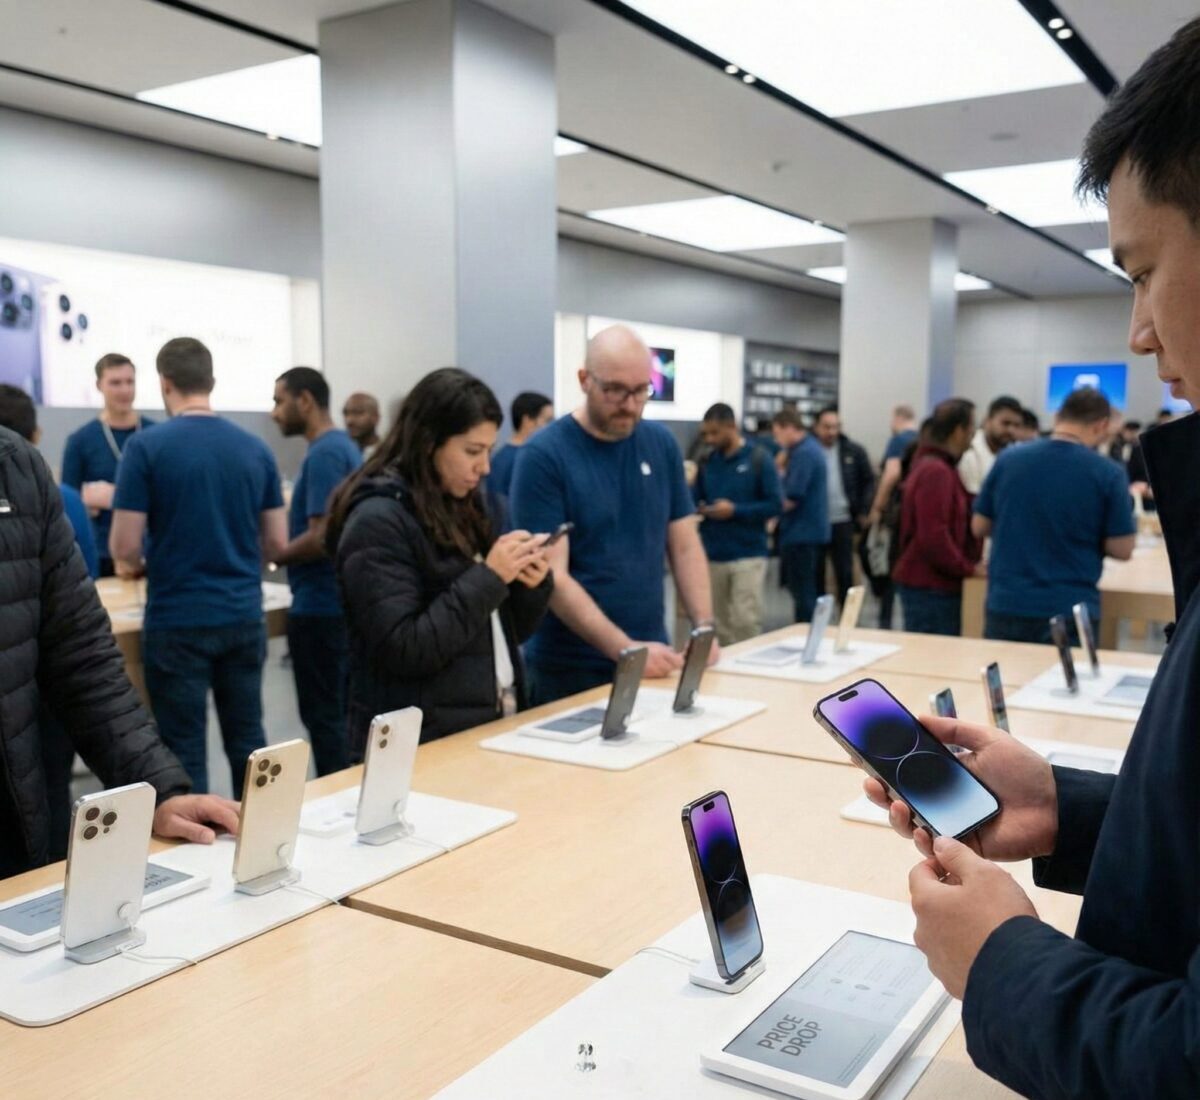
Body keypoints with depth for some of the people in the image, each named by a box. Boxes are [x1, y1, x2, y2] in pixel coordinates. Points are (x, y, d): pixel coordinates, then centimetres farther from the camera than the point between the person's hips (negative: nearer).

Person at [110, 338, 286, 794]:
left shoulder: (146, 446, -9)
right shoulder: (256, 448, 4)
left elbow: (125, 548, -9)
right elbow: (276, 544, 7)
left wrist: (134, 566, 13)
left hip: (178, 621, -4)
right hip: (244, 616, 4)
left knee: (184, 751, 4)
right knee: (247, 742, 13)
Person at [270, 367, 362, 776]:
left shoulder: (323, 454, -18)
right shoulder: (344, 446, 13)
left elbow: (321, 537, -24)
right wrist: (279, 545, 15)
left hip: (320, 606, -10)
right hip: (339, 601, 10)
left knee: (323, 715, -1)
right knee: (340, 711, 16)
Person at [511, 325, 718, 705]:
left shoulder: (662, 444, 4)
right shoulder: (544, 455, -12)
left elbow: (685, 546, 7)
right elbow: (551, 575, -16)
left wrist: (705, 628, -7)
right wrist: (625, 649, -23)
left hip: (653, 660, 4)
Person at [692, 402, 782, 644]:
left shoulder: (758, 459, -4)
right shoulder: (706, 462, 8)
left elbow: (775, 505, -7)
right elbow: (695, 500, 12)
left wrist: (735, 510, -17)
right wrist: (698, 508, -12)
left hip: (748, 555, -4)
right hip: (712, 556, 4)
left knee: (745, 621, -7)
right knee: (718, 623, 10)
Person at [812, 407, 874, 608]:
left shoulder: (853, 451, 1)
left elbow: (868, 480, 9)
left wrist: (863, 511, 4)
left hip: (842, 522, 1)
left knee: (845, 575, 7)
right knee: (815, 575, 9)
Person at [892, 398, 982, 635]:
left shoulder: (935, 466, 17)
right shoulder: (936, 471, -15)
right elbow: (933, 537, -23)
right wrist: (968, 568, -14)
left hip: (928, 583, 10)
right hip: (930, 588, -10)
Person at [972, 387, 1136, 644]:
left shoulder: (1008, 459, 0)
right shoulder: (1108, 473, -8)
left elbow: (979, 527, 8)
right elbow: (1121, 549, -5)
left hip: (1006, 606, 2)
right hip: (1070, 612, -2)